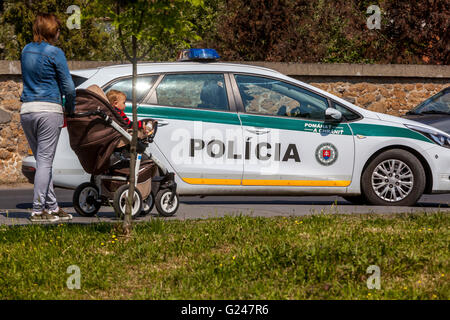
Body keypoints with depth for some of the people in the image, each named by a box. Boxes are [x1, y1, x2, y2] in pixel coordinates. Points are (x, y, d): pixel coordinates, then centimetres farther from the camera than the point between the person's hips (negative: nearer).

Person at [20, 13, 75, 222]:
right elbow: (68, 86, -8)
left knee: (42, 159, 11)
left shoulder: (26, 51, 12)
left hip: (27, 110, 6)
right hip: (49, 109, -6)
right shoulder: (54, 53, -7)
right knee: (45, 160, -4)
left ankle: (52, 207, 14)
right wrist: (70, 109, 9)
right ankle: (38, 210, -6)